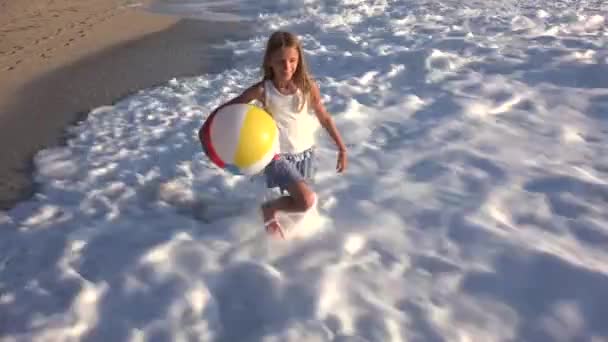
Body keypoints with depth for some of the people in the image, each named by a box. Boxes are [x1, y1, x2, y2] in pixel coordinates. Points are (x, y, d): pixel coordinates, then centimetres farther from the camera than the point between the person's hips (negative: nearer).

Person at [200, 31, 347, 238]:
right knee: (307, 201, -19)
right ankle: (269, 210, 9)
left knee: (300, 199, 17)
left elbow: (324, 118, 1)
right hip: (278, 155, -4)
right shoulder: (263, 90, -17)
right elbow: (228, 107, -11)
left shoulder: (308, 86, -10)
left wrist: (342, 149, 3)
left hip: (305, 152, 4)